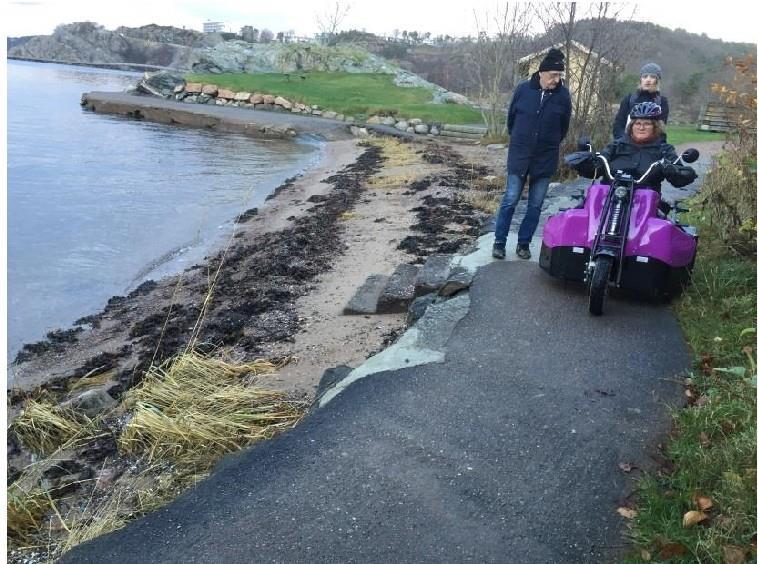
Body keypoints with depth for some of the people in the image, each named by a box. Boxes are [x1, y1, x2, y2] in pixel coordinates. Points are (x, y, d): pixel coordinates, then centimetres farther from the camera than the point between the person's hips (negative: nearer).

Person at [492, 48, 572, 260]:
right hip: (519, 155, -1)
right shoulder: (523, 89, -6)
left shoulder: (563, 95, -5)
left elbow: (564, 126, 10)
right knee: (510, 200, 1)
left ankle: (524, 243, 18)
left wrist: (551, 144, 13)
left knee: (535, 205, 6)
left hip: (545, 158, 1)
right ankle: (499, 242, 12)